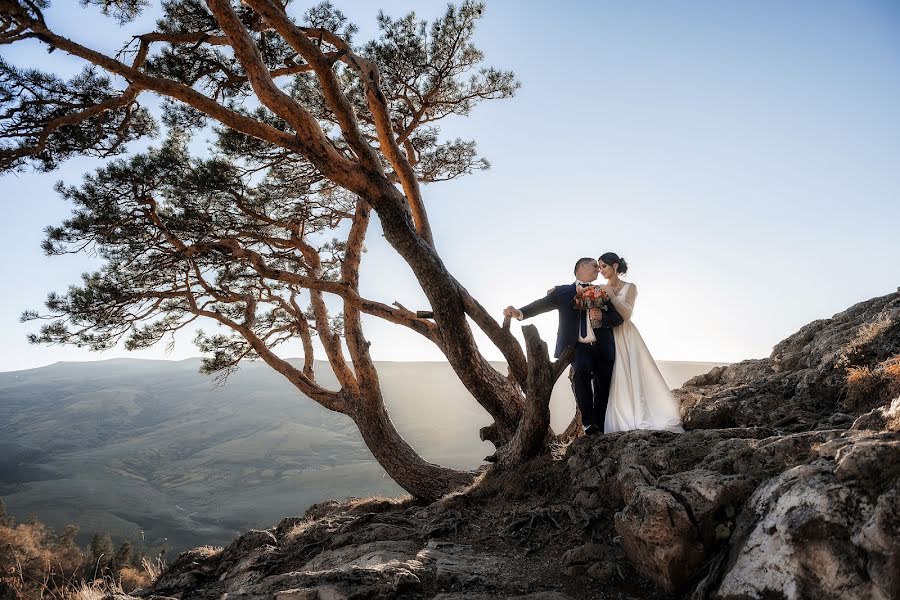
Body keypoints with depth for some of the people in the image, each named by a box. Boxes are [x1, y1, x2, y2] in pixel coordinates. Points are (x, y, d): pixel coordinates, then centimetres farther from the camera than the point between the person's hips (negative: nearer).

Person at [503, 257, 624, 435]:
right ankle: (588, 422, -18)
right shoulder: (563, 292, 9)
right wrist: (520, 312, -22)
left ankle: (600, 427, 16)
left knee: (603, 387, 2)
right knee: (582, 374, -27)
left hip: (602, 348, 4)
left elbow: (618, 318, 11)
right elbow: (543, 303, -5)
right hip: (579, 347, -4)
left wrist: (602, 316, -11)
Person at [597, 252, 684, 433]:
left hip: (626, 337, -2)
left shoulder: (629, 287, 3)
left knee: (634, 377, -6)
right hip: (607, 338, 2)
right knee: (614, 382, -2)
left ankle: (643, 421, -2)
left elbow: (626, 314, -9)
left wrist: (611, 295, -13)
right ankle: (622, 423, 1)